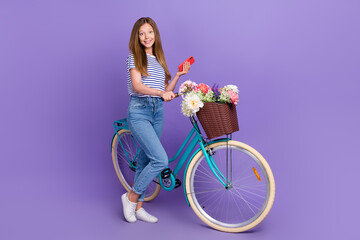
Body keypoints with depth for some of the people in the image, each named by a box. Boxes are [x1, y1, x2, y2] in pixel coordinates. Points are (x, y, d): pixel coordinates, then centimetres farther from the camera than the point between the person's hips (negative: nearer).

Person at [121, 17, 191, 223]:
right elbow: (137, 86, -15)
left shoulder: (159, 60, 18)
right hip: (139, 111, -6)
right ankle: (131, 196, 3)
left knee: (146, 160, 10)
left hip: (157, 113, 6)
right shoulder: (134, 57, 0)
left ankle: (138, 207, 21)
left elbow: (167, 91, 14)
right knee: (160, 160, -17)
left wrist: (179, 75, 4)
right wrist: (161, 93, -29)